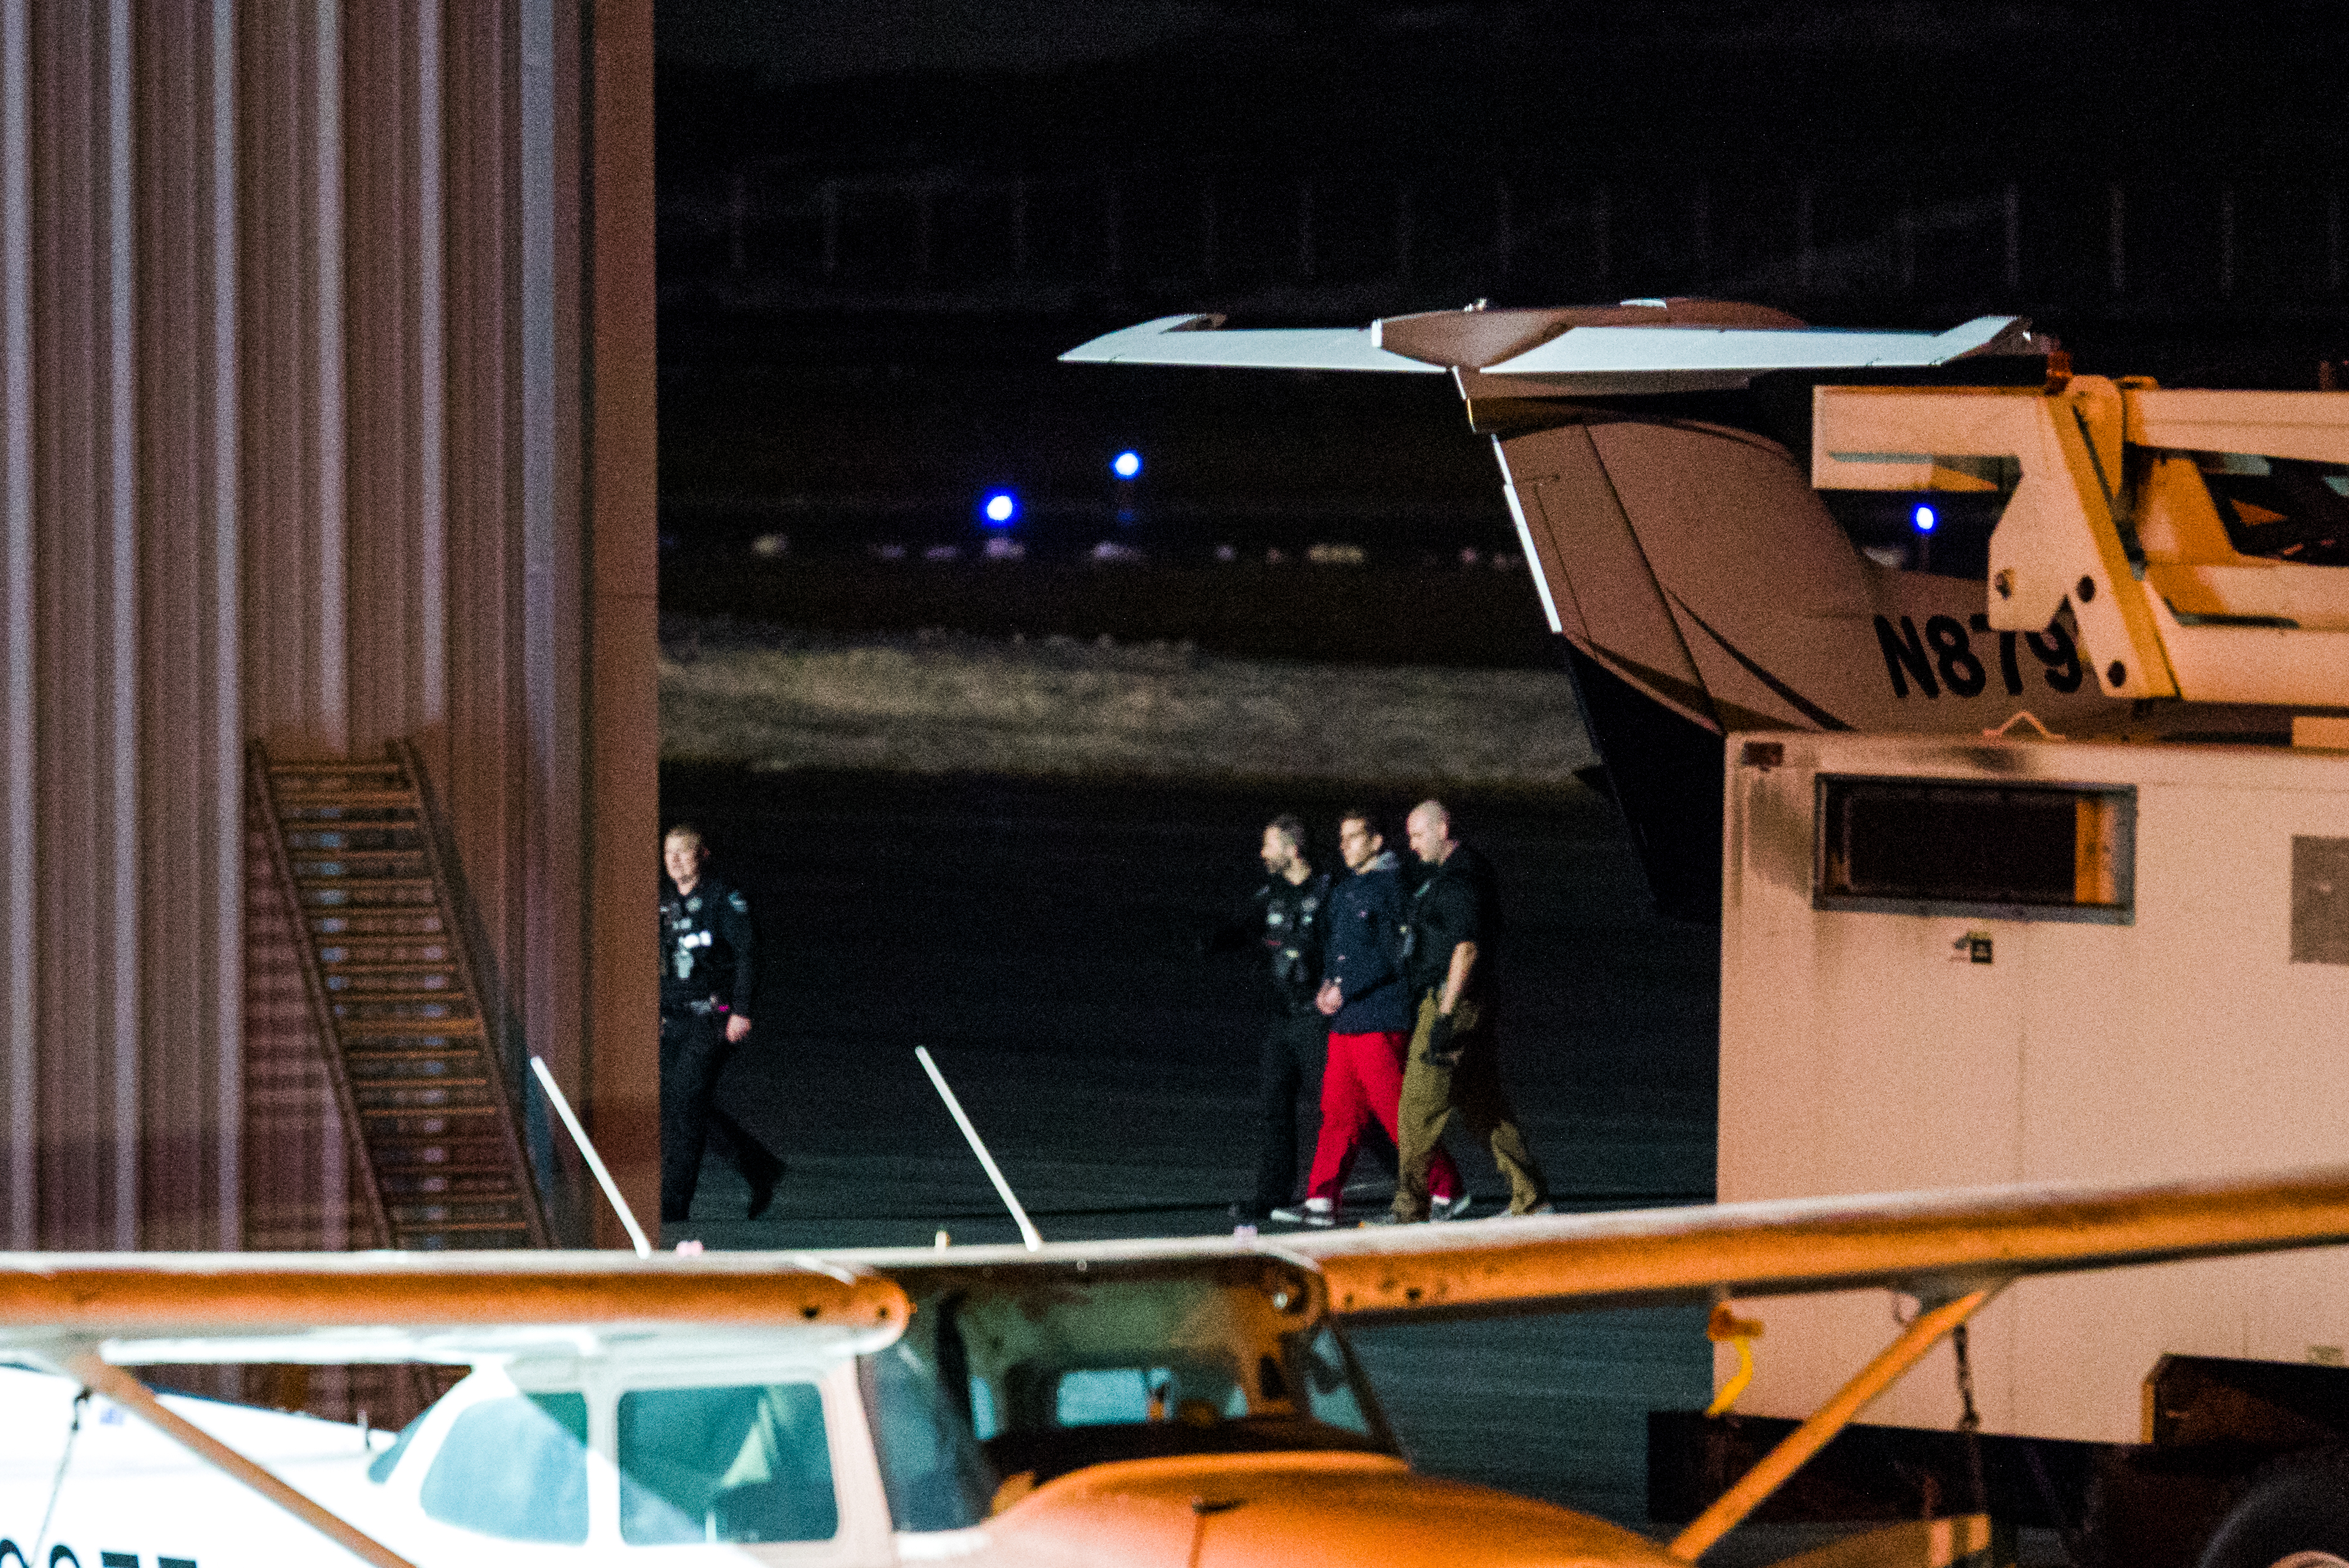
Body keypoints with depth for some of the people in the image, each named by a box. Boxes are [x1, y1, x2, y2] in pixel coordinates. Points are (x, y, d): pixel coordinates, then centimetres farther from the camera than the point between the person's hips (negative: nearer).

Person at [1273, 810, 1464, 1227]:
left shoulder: (1392, 886, -9)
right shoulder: (1344, 892, 18)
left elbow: (1391, 954, -15)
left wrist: (1345, 989, -14)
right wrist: (1328, 984, 5)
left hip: (1380, 1020, -8)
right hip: (1345, 1021, 8)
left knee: (1396, 1111, -5)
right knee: (1338, 1110, 4)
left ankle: (1447, 1190, 4)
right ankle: (1322, 1201, 3)